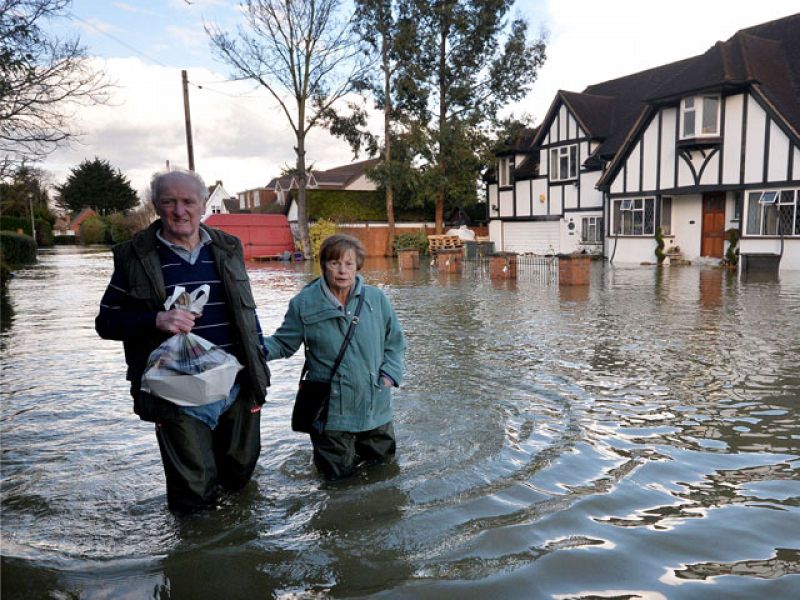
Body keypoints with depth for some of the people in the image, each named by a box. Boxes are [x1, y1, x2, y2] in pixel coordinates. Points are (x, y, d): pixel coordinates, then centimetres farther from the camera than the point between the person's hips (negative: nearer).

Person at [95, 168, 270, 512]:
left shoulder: (228, 248, 7)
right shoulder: (134, 257, -2)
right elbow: (106, 322, 1)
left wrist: (259, 363, 12)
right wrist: (156, 320, -18)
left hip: (238, 386, 4)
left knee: (240, 475, 19)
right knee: (194, 495, 4)